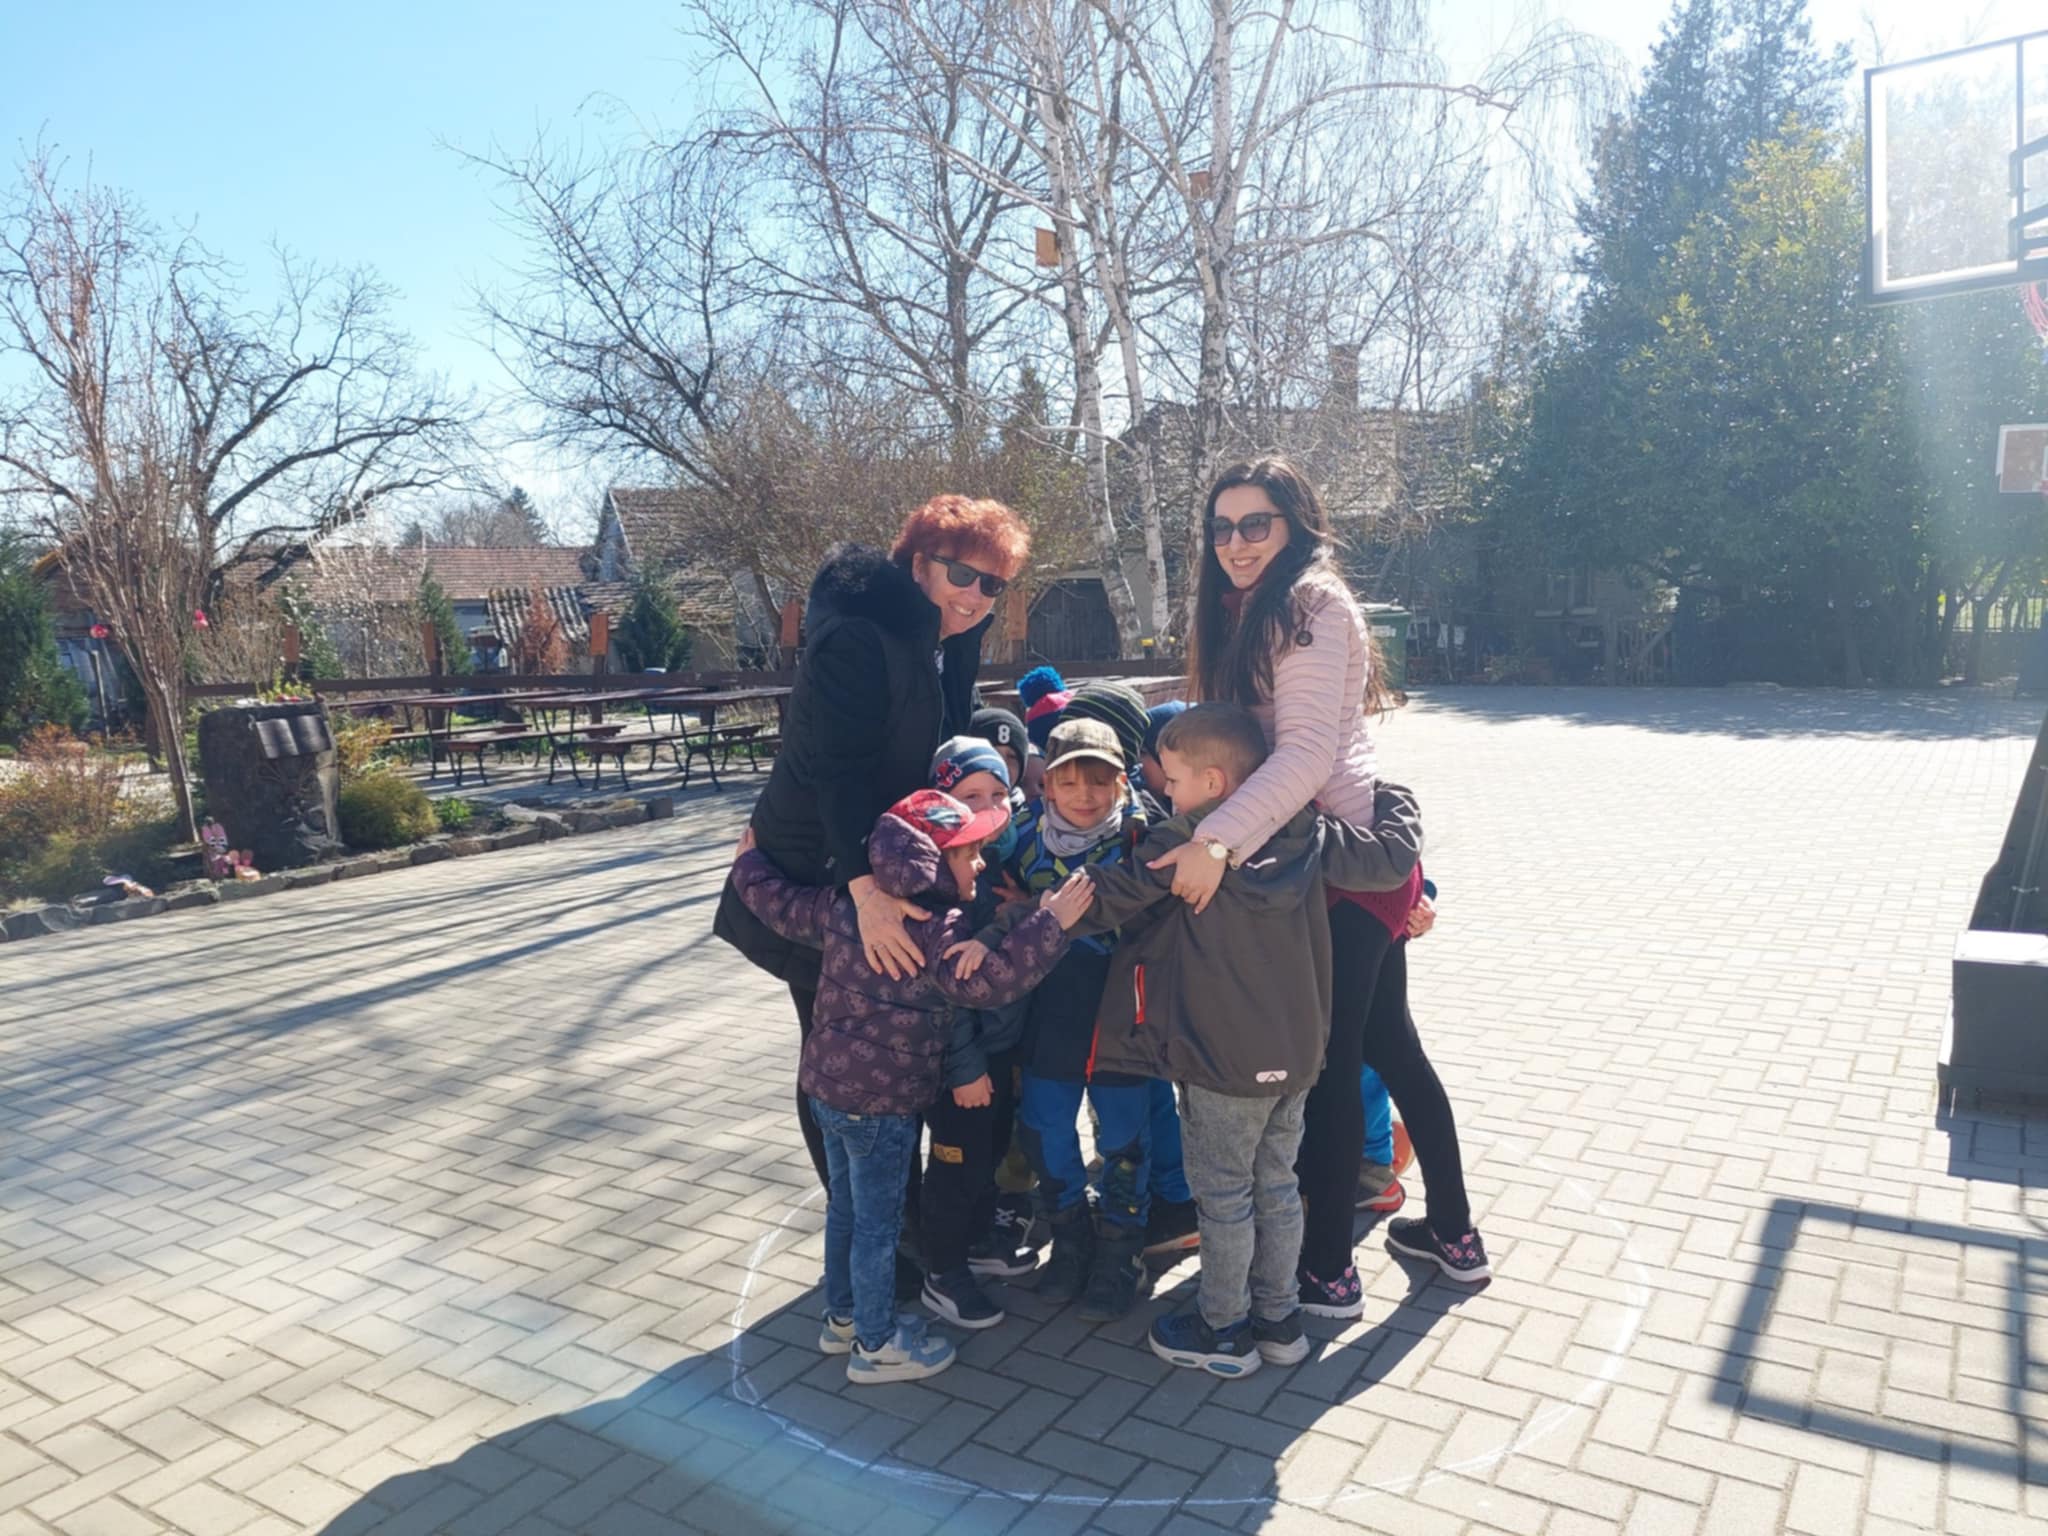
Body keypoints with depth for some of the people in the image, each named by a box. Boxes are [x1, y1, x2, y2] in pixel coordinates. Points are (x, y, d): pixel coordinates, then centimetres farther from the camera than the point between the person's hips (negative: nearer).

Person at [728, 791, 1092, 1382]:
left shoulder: (844, 906, 1)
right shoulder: (940, 929, -22)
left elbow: (776, 901, 11)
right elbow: (988, 980, -35)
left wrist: (749, 860, 29)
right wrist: (1050, 923, -36)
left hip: (827, 1083, 8)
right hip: (882, 1100, -8)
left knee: (844, 1206, 23)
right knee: (879, 1223, 7)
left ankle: (842, 1316, 39)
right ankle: (876, 1345, 22)